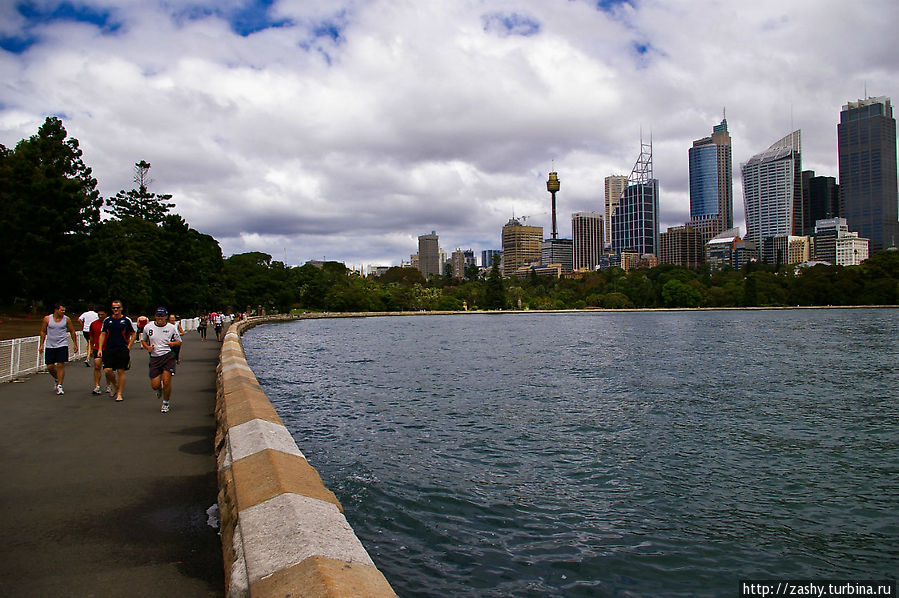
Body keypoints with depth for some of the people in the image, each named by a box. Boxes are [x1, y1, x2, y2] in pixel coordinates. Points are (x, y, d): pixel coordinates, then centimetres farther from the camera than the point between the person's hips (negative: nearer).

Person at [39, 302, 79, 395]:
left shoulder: (66, 319, 0)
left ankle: (59, 386, -3)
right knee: (50, 366, 2)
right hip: (50, 346, 1)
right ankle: (57, 379, 32)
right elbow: (43, 332, 10)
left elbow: (72, 331, 10)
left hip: (62, 345, -1)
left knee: (61, 365, -9)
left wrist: (75, 344, 9)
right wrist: (41, 345, 7)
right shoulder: (47, 319, 0)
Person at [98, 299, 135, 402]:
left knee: (121, 371, -2)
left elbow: (133, 334, 7)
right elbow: (103, 334, 10)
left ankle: (119, 394, 7)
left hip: (123, 349, -2)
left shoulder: (127, 320, 1)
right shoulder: (107, 320, 8)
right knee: (107, 370, -7)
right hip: (109, 349, 2)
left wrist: (129, 346, -4)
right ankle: (115, 385, 22)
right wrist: (100, 349, 2)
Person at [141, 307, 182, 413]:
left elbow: (179, 342, 10)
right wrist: (147, 347, -2)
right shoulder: (148, 327, 4)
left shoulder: (172, 327, 0)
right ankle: (160, 389, 36)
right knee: (155, 385, -3)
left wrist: (173, 343, -12)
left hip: (168, 356, -2)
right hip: (154, 358, 2)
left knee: (166, 381, -12)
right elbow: (143, 340, 19)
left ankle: (166, 403, 12)